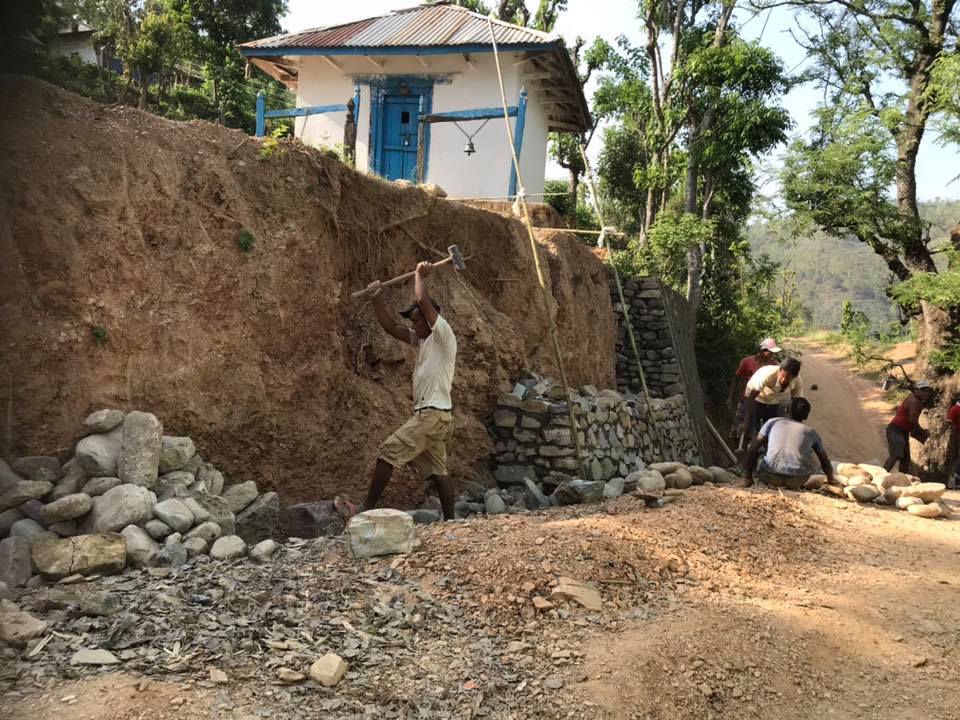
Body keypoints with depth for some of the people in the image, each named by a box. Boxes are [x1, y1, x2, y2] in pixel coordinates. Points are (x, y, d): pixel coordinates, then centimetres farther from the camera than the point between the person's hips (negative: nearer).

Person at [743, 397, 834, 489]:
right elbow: (824, 461, 33)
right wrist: (830, 479, 52)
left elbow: (753, 449, 12)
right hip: (798, 479, 1)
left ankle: (772, 484, 9)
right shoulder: (811, 431, 21)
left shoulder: (773, 422, 18)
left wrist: (749, 477, 18)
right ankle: (794, 485, 14)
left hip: (771, 476, -1)